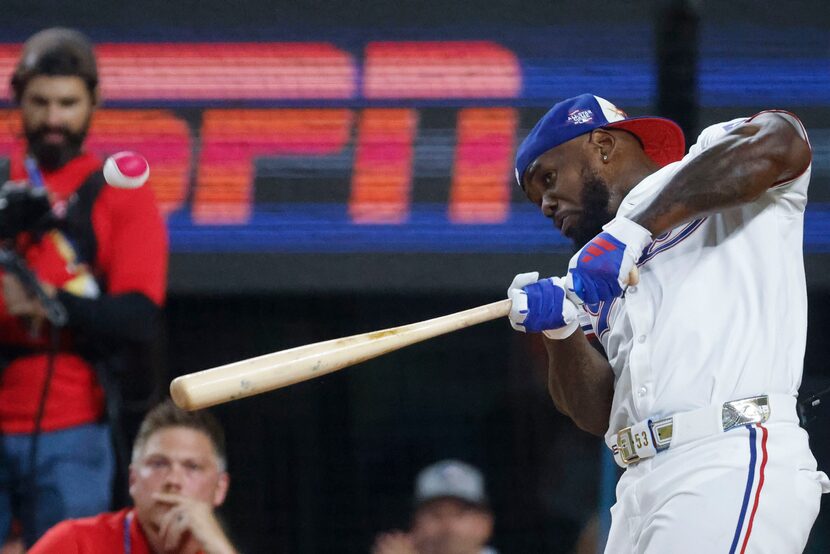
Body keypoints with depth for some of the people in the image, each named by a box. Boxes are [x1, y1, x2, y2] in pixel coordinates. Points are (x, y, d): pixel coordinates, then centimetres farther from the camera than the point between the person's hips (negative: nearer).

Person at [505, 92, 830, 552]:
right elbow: (599, 412, 15)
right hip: (643, 488, 8)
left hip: (734, 468, -8)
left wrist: (632, 228, -15)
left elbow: (779, 143, -13)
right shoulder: (605, 285, 27)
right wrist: (561, 330, -4)